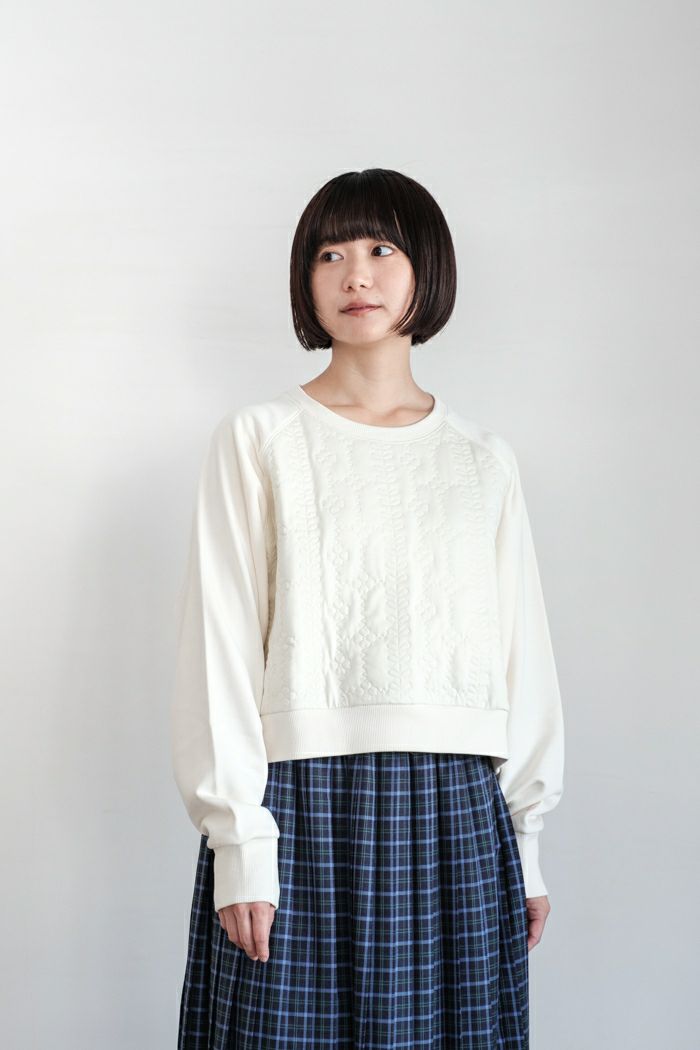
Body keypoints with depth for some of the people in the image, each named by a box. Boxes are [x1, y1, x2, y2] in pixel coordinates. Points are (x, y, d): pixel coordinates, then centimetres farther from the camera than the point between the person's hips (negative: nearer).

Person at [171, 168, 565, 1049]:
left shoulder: (484, 459, 10)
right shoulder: (259, 438, 2)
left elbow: (521, 650, 11)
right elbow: (221, 645, -3)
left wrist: (526, 840, 8)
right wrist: (239, 840, -9)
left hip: (456, 810, 3)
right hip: (299, 800, -2)